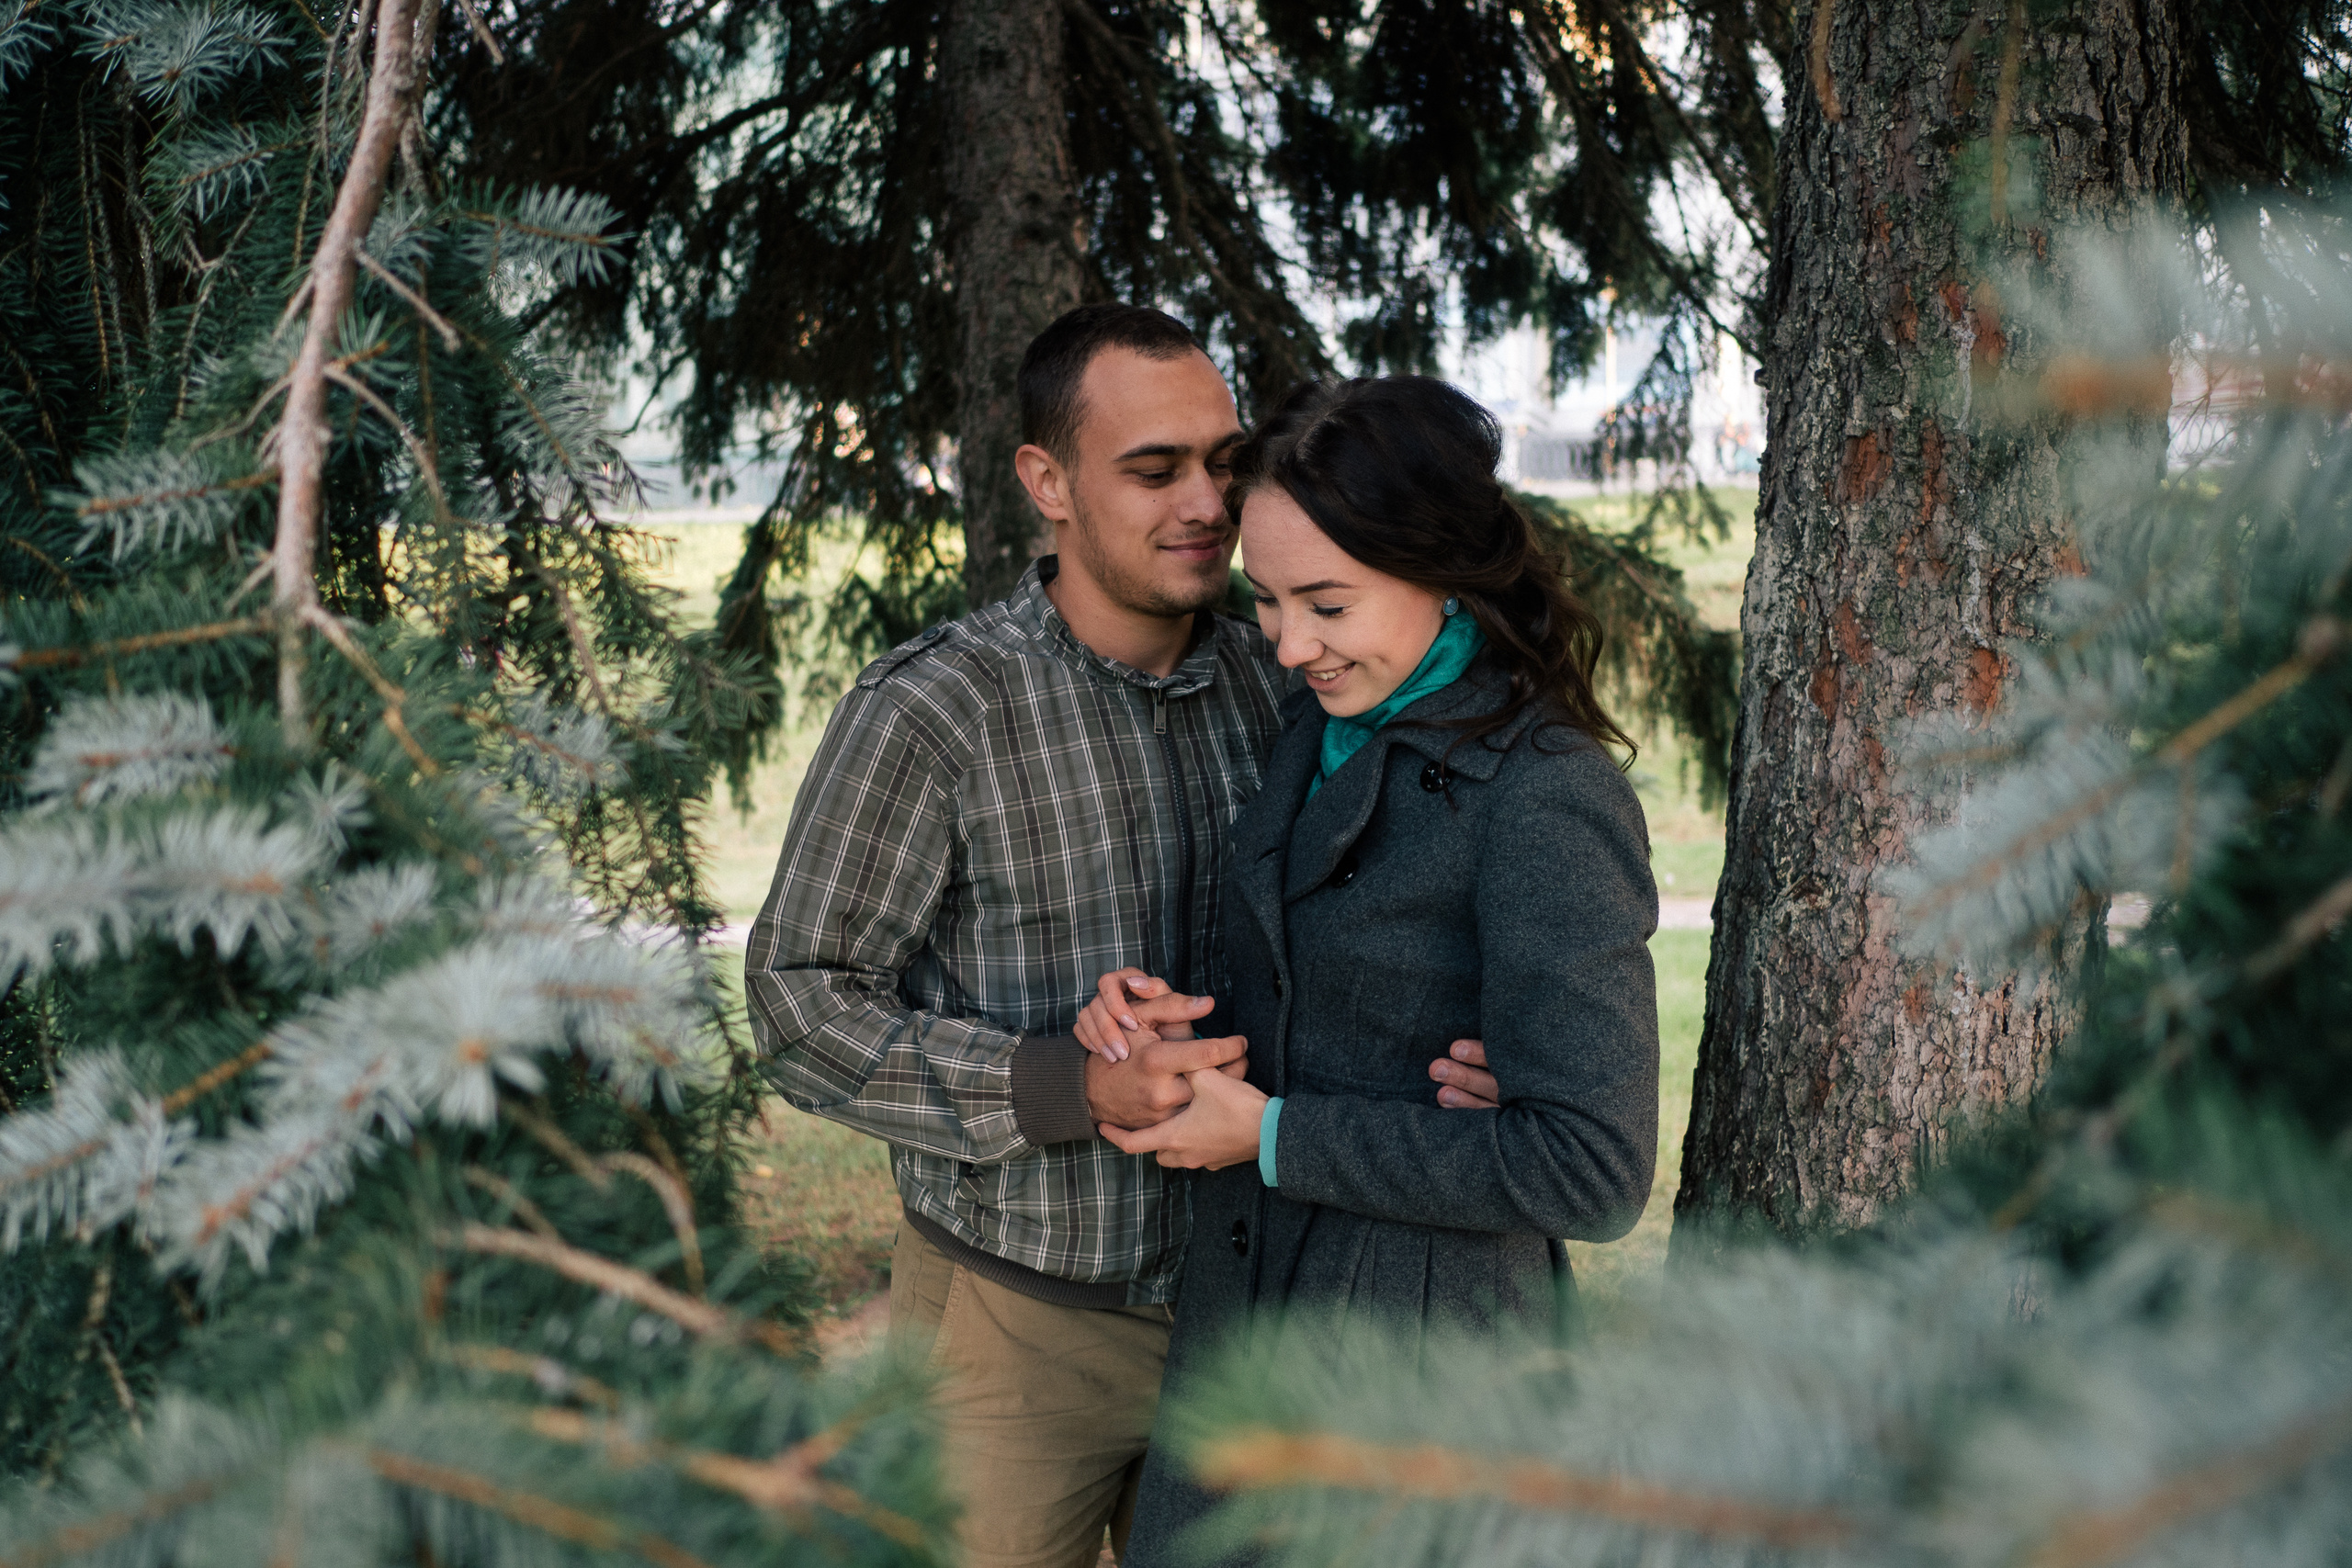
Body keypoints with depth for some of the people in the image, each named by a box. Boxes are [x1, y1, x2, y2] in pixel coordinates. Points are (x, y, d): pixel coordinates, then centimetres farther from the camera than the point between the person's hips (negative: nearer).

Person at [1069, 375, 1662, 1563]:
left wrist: (1272, 1134, -19)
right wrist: (1174, 1027, -5)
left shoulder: (1547, 803, -20)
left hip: (1417, 1360, -7)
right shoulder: (1323, 731, 5)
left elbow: (1591, 1172, -23)